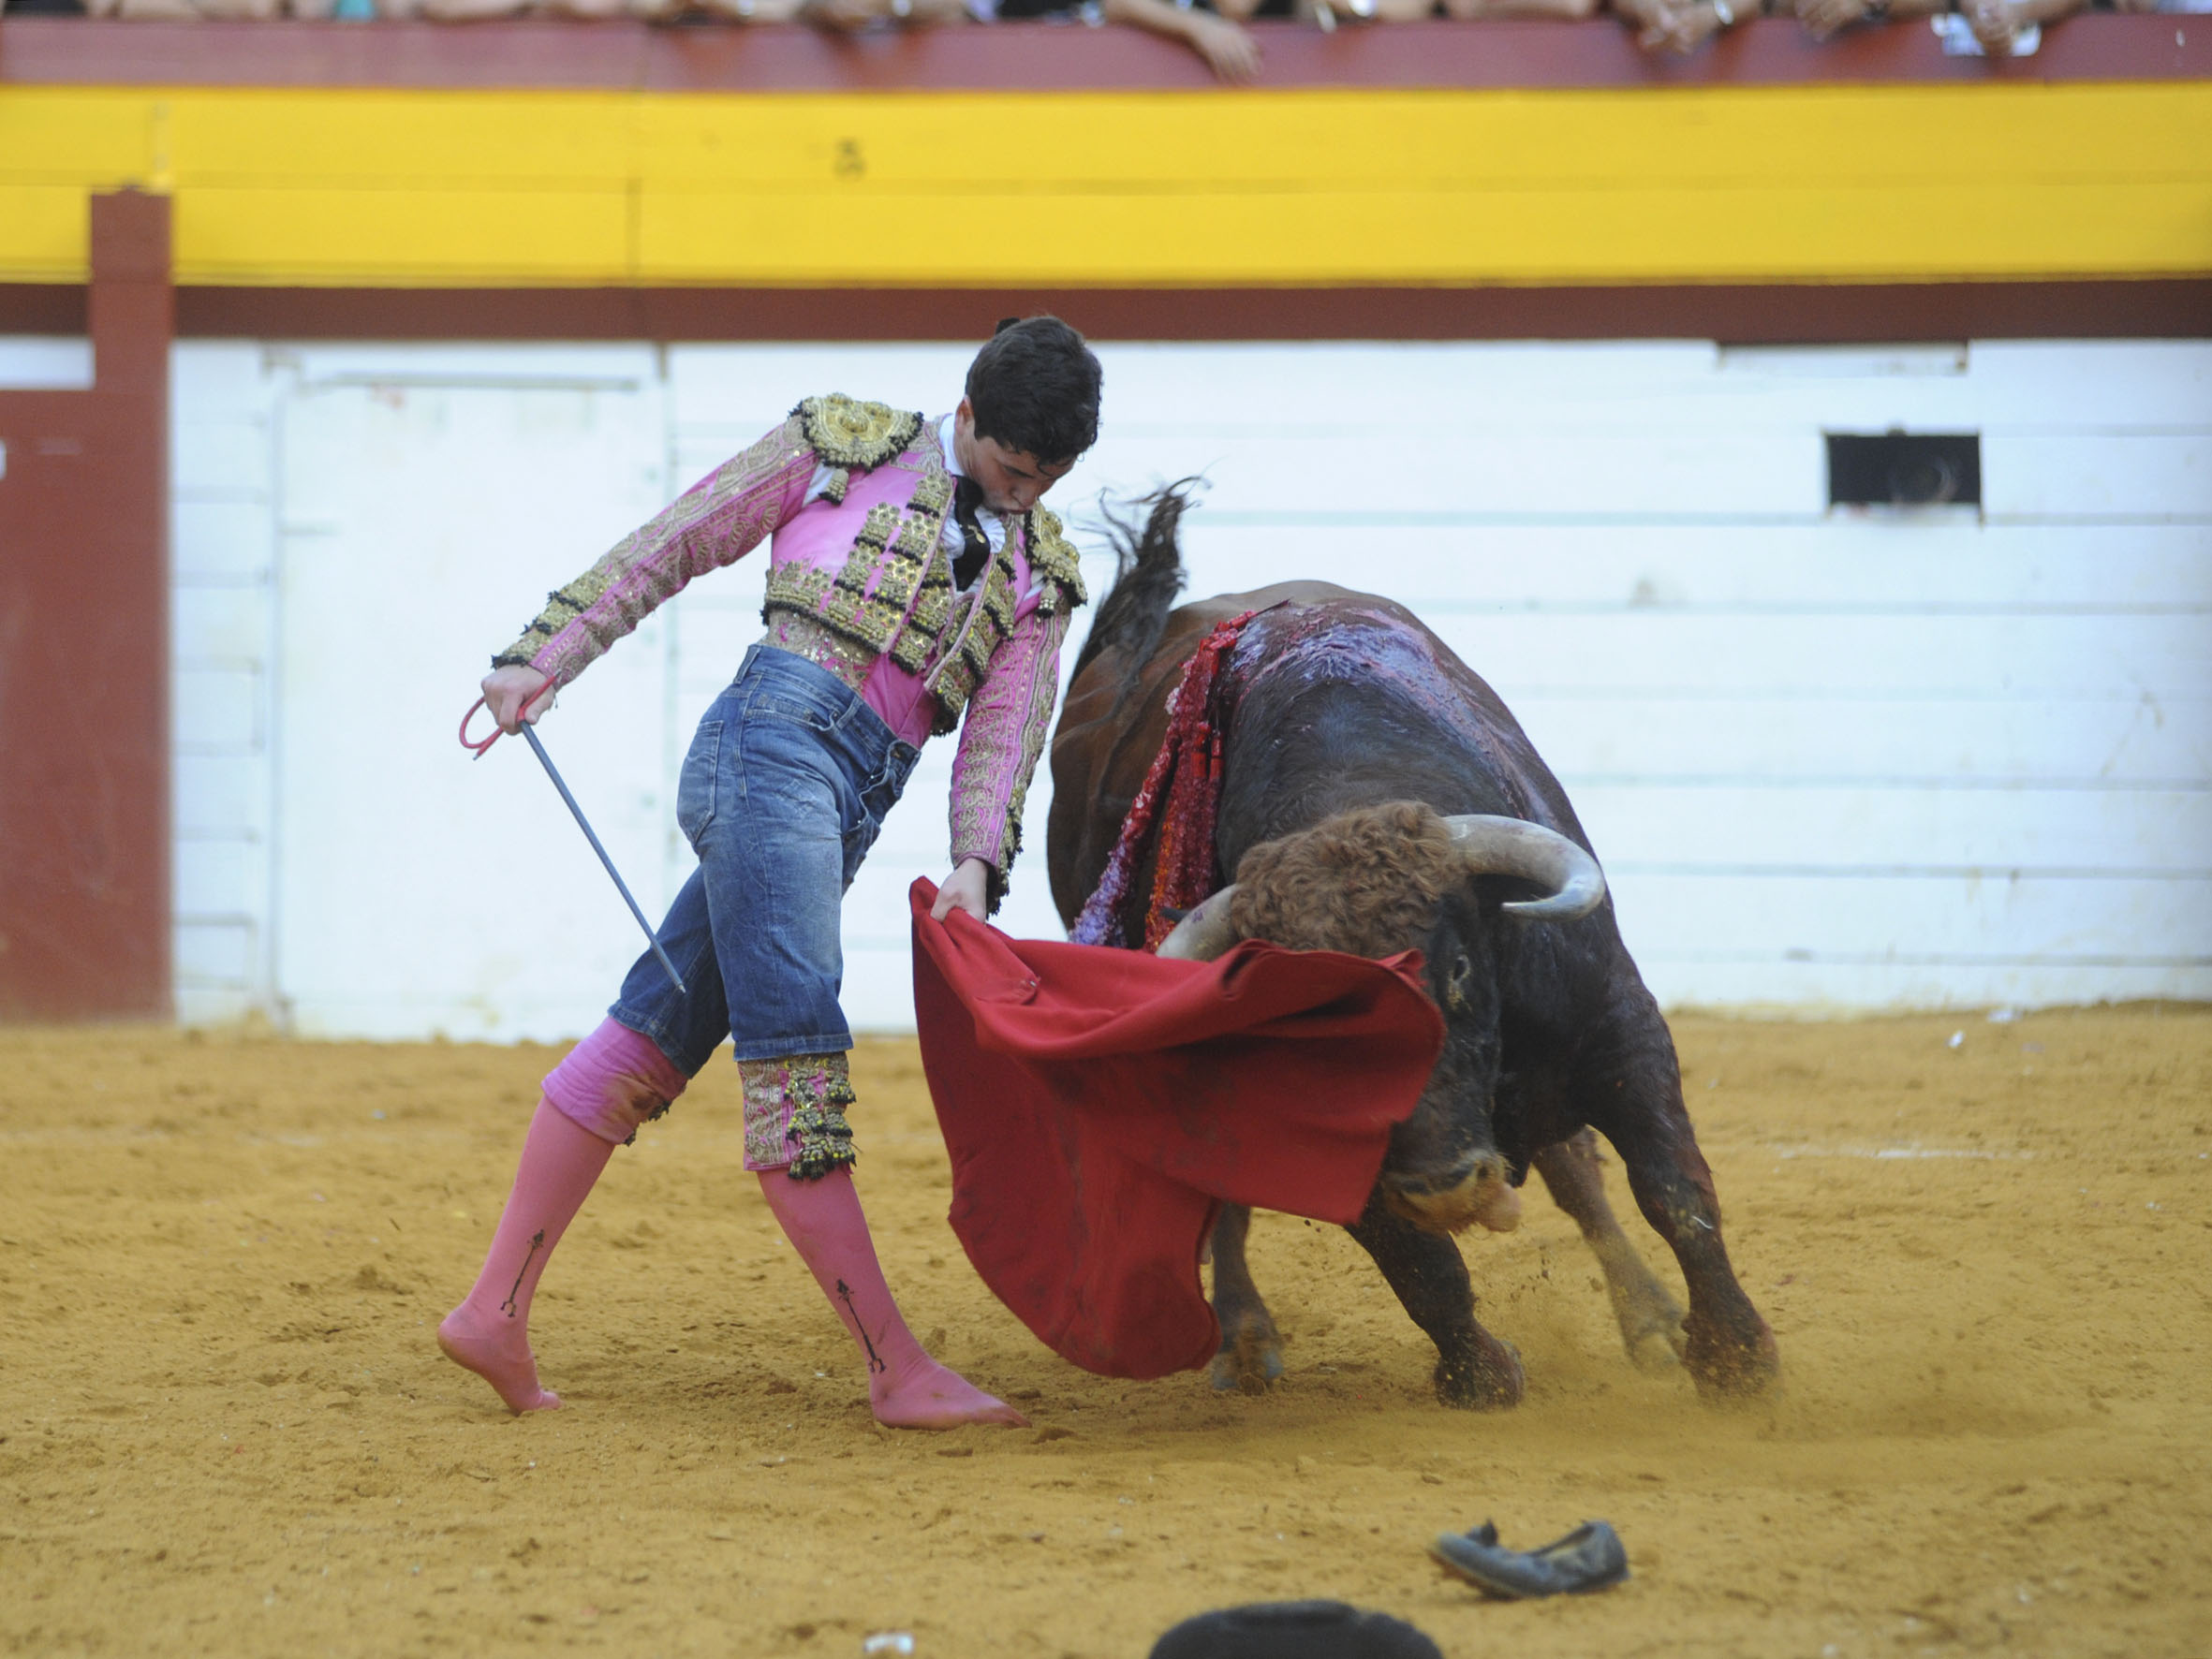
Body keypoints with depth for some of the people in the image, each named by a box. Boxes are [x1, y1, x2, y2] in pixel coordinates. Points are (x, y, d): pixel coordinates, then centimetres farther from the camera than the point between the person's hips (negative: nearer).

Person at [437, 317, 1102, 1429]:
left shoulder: (1038, 570, 18)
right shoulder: (845, 448, 6)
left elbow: (1006, 728, 9)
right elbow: (672, 545, 8)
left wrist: (977, 861, -9)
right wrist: (545, 659, 3)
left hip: (849, 805, 6)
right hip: (775, 740, -6)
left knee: (649, 1044, 7)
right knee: (794, 1057, -11)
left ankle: (494, 1312, 11)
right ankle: (896, 1369, -15)